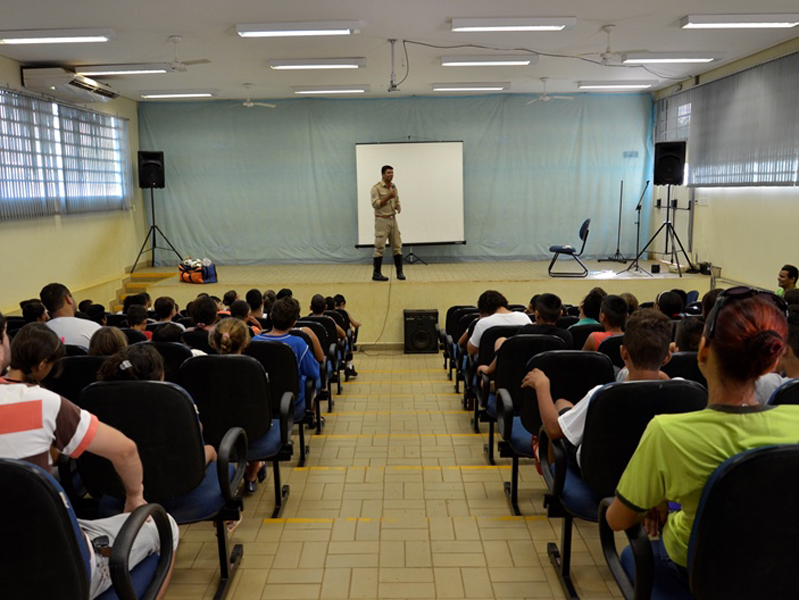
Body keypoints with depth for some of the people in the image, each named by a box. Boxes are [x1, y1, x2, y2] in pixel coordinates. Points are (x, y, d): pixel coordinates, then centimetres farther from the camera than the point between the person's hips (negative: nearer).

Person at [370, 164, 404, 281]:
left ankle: (399, 272, 13)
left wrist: (398, 207, -5)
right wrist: (388, 197, -24)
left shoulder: (394, 187, 11)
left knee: (397, 246, 6)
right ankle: (376, 274, 3)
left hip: (393, 219, 7)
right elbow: (375, 204, -18)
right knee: (380, 247, -4)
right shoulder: (376, 187, -11)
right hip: (382, 220, -7)